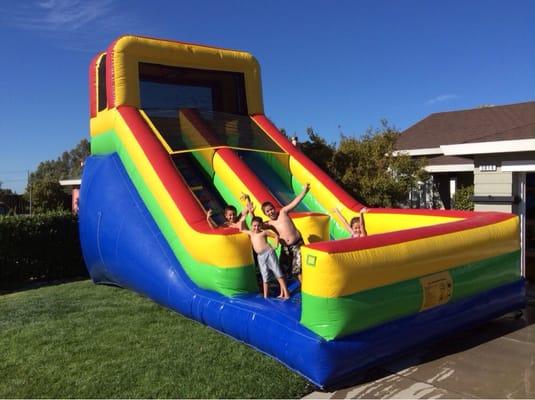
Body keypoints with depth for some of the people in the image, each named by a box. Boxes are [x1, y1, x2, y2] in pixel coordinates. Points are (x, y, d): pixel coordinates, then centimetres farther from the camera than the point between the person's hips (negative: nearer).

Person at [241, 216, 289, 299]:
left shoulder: (264, 232, 3)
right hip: (260, 256, 4)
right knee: (265, 276, 4)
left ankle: (285, 293, -4)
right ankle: (265, 296, 9)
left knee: (277, 272, -5)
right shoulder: (251, 233, 14)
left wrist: (276, 246, 0)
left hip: (269, 252, -4)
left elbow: (276, 235, 9)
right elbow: (241, 229, 21)